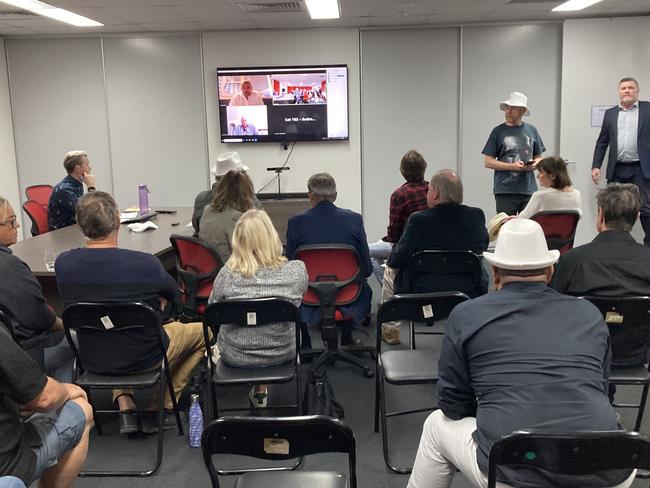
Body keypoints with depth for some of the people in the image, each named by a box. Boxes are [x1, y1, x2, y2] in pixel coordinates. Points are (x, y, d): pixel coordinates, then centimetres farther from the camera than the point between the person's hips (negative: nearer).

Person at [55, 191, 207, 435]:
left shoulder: (63, 263, -16)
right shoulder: (145, 263, -29)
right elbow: (173, 294, -7)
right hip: (143, 359, -4)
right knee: (202, 330, 20)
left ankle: (124, 405, 22)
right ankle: (160, 408, 18)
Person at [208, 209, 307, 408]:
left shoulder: (228, 273, -22)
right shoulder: (297, 270, -20)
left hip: (236, 357, 0)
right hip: (282, 353, 1)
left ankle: (260, 388, 42)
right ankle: (260, 390, 42)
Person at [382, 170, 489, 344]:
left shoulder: (418, 220, -19)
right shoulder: (477, 216, -7)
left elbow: (396, 261, -13)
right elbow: (483, 246, 11)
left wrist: (392, 258, 11)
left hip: (422, 298, -3)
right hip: (469, 295, 4)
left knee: (390, 271, 25)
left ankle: (390, 330, 33)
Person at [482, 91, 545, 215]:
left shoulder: (531, 130, 10)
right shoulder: (498, 131, 2)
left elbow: (539, 157, 17)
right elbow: (488, 162, -2)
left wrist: (535, 164, -6)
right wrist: (513, 166, -13)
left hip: (529, 190, 3)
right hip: (505, 191, -2)